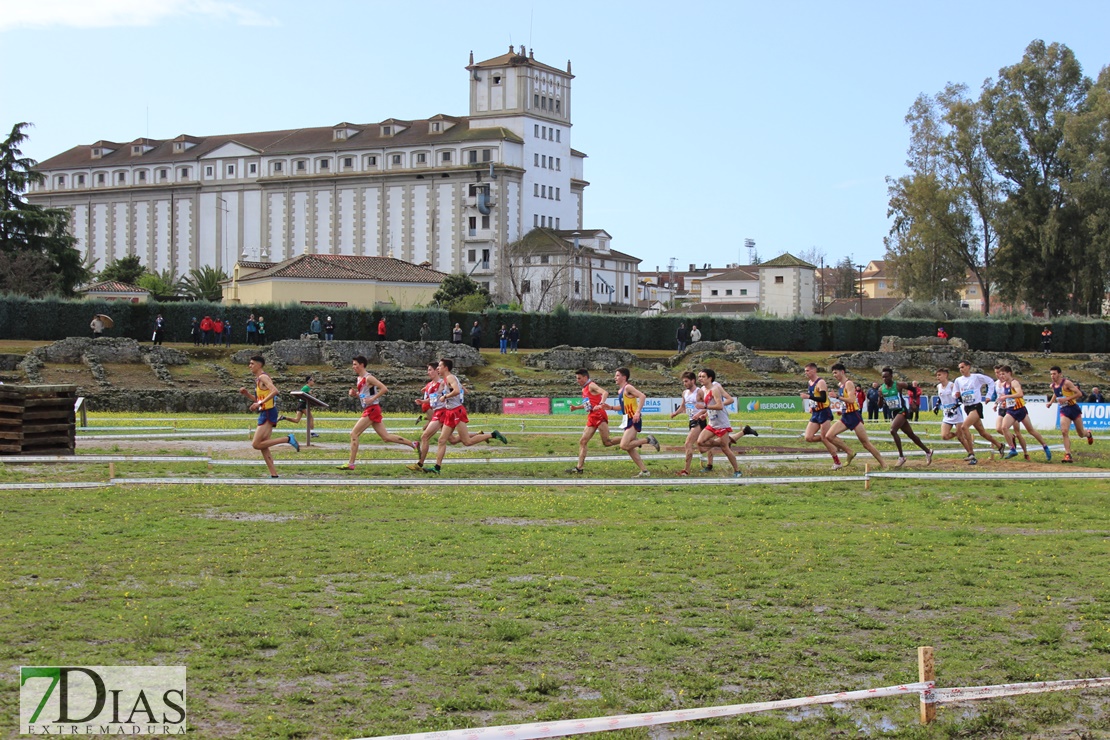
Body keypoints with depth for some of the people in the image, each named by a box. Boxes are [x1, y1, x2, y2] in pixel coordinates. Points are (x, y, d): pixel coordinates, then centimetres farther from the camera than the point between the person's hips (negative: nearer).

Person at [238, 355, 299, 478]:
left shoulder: (263, 377, -11)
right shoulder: (258, 379, 18)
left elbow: (274, 391, -27)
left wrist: (260, 403, -28)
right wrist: (246, 393, 11)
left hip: (268, 413, -10)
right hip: (264, 414, 10)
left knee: (256, 444, -13)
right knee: (263, 447, 8)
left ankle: (288, 439, -13)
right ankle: (274, 474, 8)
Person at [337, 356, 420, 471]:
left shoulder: (368, 378, -12)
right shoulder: (358, 379, 15)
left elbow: (384, 389, -17)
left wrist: (372, 398, -21)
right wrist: (354, 394, 6)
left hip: (372, 409, -10)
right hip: (368, 410, 10)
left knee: (354, 434, -10)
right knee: (386, 437, 11)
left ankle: (350, 464, -8)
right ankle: (413, 444, 17)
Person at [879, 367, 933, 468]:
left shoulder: (898, 385, -12)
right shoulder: (881, 389, 2)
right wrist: (881, 399, -12)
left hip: (902, 411, -6)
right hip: (892, 413, 6)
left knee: (893, 430, -26)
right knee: (911, 435, 14)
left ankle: (901, 456, -19)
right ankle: (928, 451, 30)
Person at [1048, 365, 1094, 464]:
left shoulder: (1066, 383, -17)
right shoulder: (1053, 385, 4)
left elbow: (1079, 394, -18)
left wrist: (1066, 399, -25)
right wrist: (1050, 402, 13)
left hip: (1073, 408, -4)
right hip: (1064, 410, 4)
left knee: (1081, 433, 9)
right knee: (1064, 432, -16)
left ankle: (1088, 434, 47)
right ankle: (1068, 455, -17)